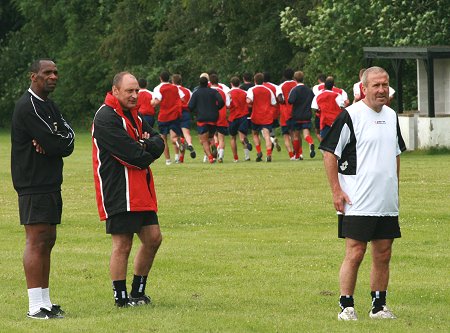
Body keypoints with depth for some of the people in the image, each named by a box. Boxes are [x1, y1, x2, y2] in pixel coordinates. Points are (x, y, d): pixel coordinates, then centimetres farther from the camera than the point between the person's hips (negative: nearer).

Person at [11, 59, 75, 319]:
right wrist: (62, 143, 1)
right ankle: (36, 307, -11)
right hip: (34, 185, -10)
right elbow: (55, 145, -20)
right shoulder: (28, 107, -13)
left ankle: (45, 301, 17)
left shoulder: (50, 106, 18)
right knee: (36, 241, -10)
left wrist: (52, 145, -14)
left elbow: (68, 137, 5)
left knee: (48, 240, 12)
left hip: (51, 184, 10)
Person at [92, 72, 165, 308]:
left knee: (153, 238, 11)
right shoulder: (106, 118, -14)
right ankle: (121, 298, 3)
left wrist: (145, 146, -13)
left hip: (140, 192, 9)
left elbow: (159, 144, 9)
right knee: (123, 245, -5)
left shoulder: (134, 116, 17)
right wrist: (147, 153, -1)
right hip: (117, 192, -9)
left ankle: (137, 292, 22)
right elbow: (132, 155, -21)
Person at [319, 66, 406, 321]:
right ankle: (347, 307, 2)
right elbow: (329, 152, -8)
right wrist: (336, 191, -12)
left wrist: (395, 190, 20)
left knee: (383, 255, 8)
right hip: (357, 204, -6)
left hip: (388, 204, 6)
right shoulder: (350, 116, -9)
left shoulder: (392, 116, 12)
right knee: (355, 254, -6)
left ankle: (379, 306, 17)